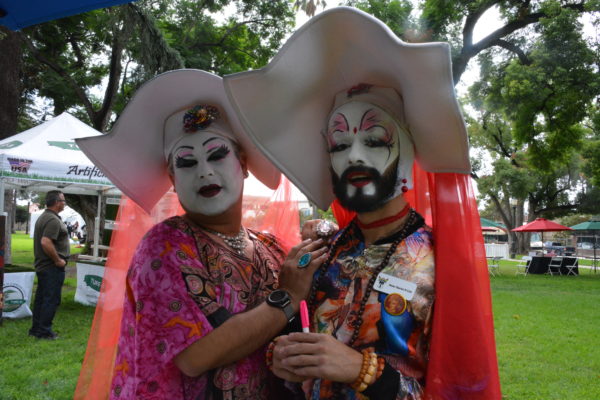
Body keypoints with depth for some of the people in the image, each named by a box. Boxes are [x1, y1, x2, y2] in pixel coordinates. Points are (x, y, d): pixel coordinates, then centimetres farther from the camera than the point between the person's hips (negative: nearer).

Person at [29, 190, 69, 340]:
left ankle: (36, 329, 23)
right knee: (51, 299, -3)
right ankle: (44, 331, 3)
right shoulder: (53, 220, -18)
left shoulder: (43, 217, 16)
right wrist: (58, 260, -20)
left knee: (40, 298, 15)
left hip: (42, 265, 10)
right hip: (52, 268, -10)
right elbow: (46, 242, -29)